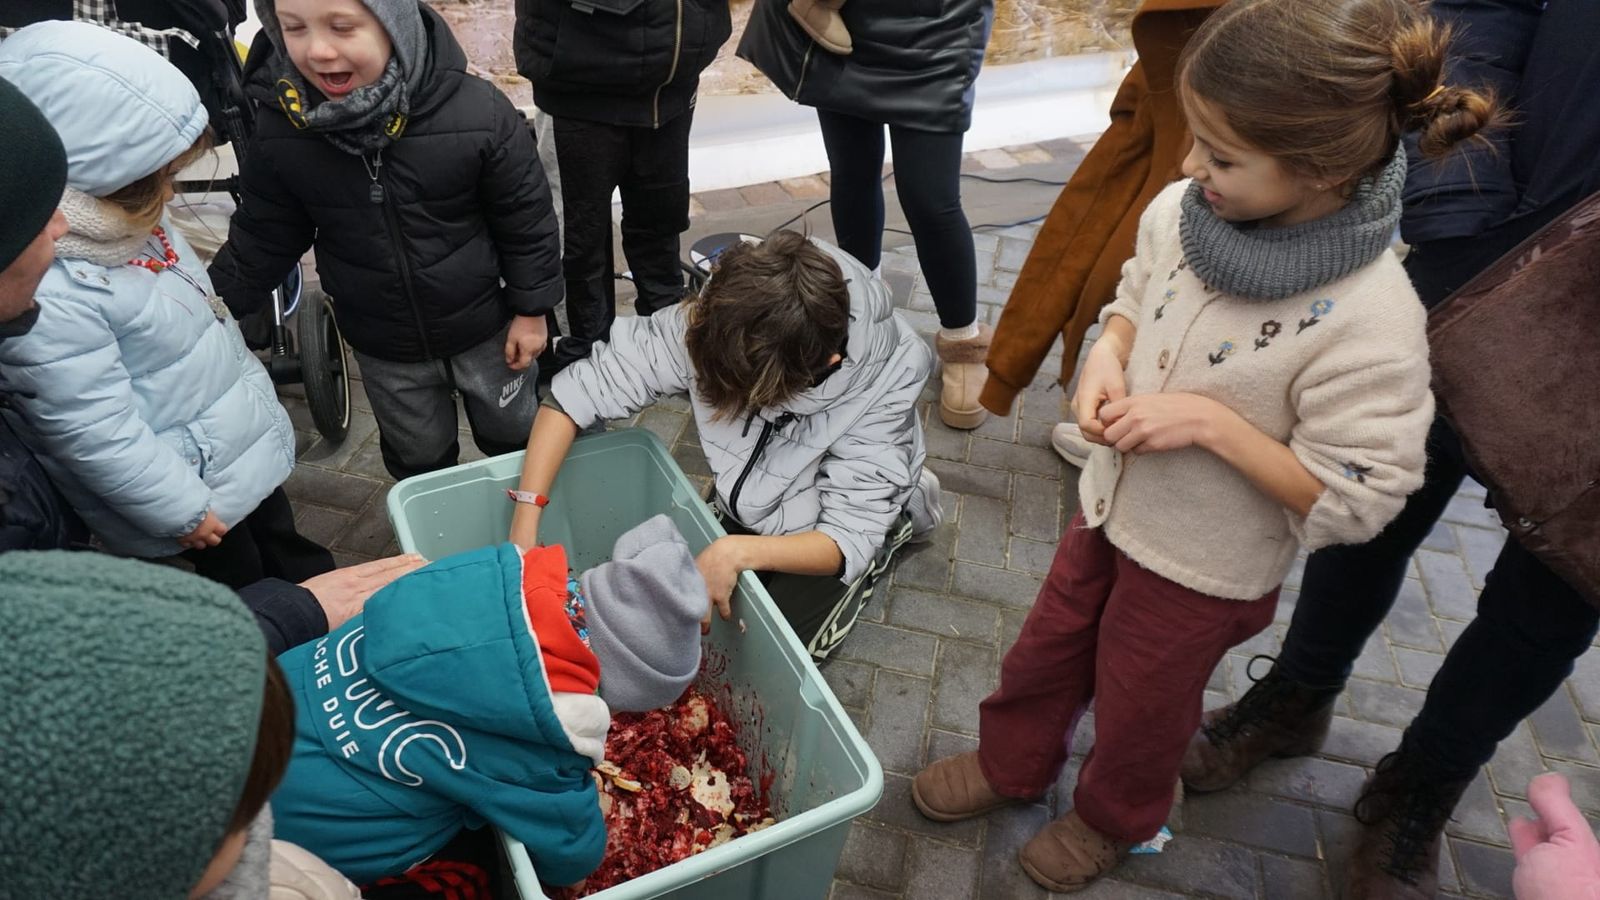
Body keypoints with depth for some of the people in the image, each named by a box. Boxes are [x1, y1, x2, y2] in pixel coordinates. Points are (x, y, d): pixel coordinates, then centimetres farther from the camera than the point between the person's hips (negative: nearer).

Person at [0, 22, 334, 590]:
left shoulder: (122, 218, -4)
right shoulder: (48, 296, -33)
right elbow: (95, 432, -28)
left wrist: (250, 393, 22)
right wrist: (181, 510, -18)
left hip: (247, 439, 9)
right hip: (187, 480, -8)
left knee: (290, 551, 29)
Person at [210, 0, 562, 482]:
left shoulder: (478, 113, -26)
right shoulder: (280, 128, -17)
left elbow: (525, 219, -13)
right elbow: (263, 238, -4)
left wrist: (531, 308, -6)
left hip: (484, 330, -2)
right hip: (383, 349, 2)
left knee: (515, 438, 22)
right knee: (418, 461, 24)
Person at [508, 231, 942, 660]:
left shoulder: (879, 391, -40)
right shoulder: (703, 323, -35)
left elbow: (846, 540, -35)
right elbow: (575, 393, -27)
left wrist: (737, 553, -52)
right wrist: (523, 528, -34)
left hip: (837, 517, -3)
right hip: (757, 501, 4)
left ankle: (899, 515, 12)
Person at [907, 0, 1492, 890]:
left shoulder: (1370, 322, -31)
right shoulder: (1181, 210, -15)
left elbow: (1353, 501, -23)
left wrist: (1211, 422, -31)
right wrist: (1106, 358, -15)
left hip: (1205, 569, -5)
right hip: (1113, 507, 5)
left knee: (1139, 708, 21)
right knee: (1046, 652, 25)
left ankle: (1115, 819, 54)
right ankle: (1012, 763, 56)